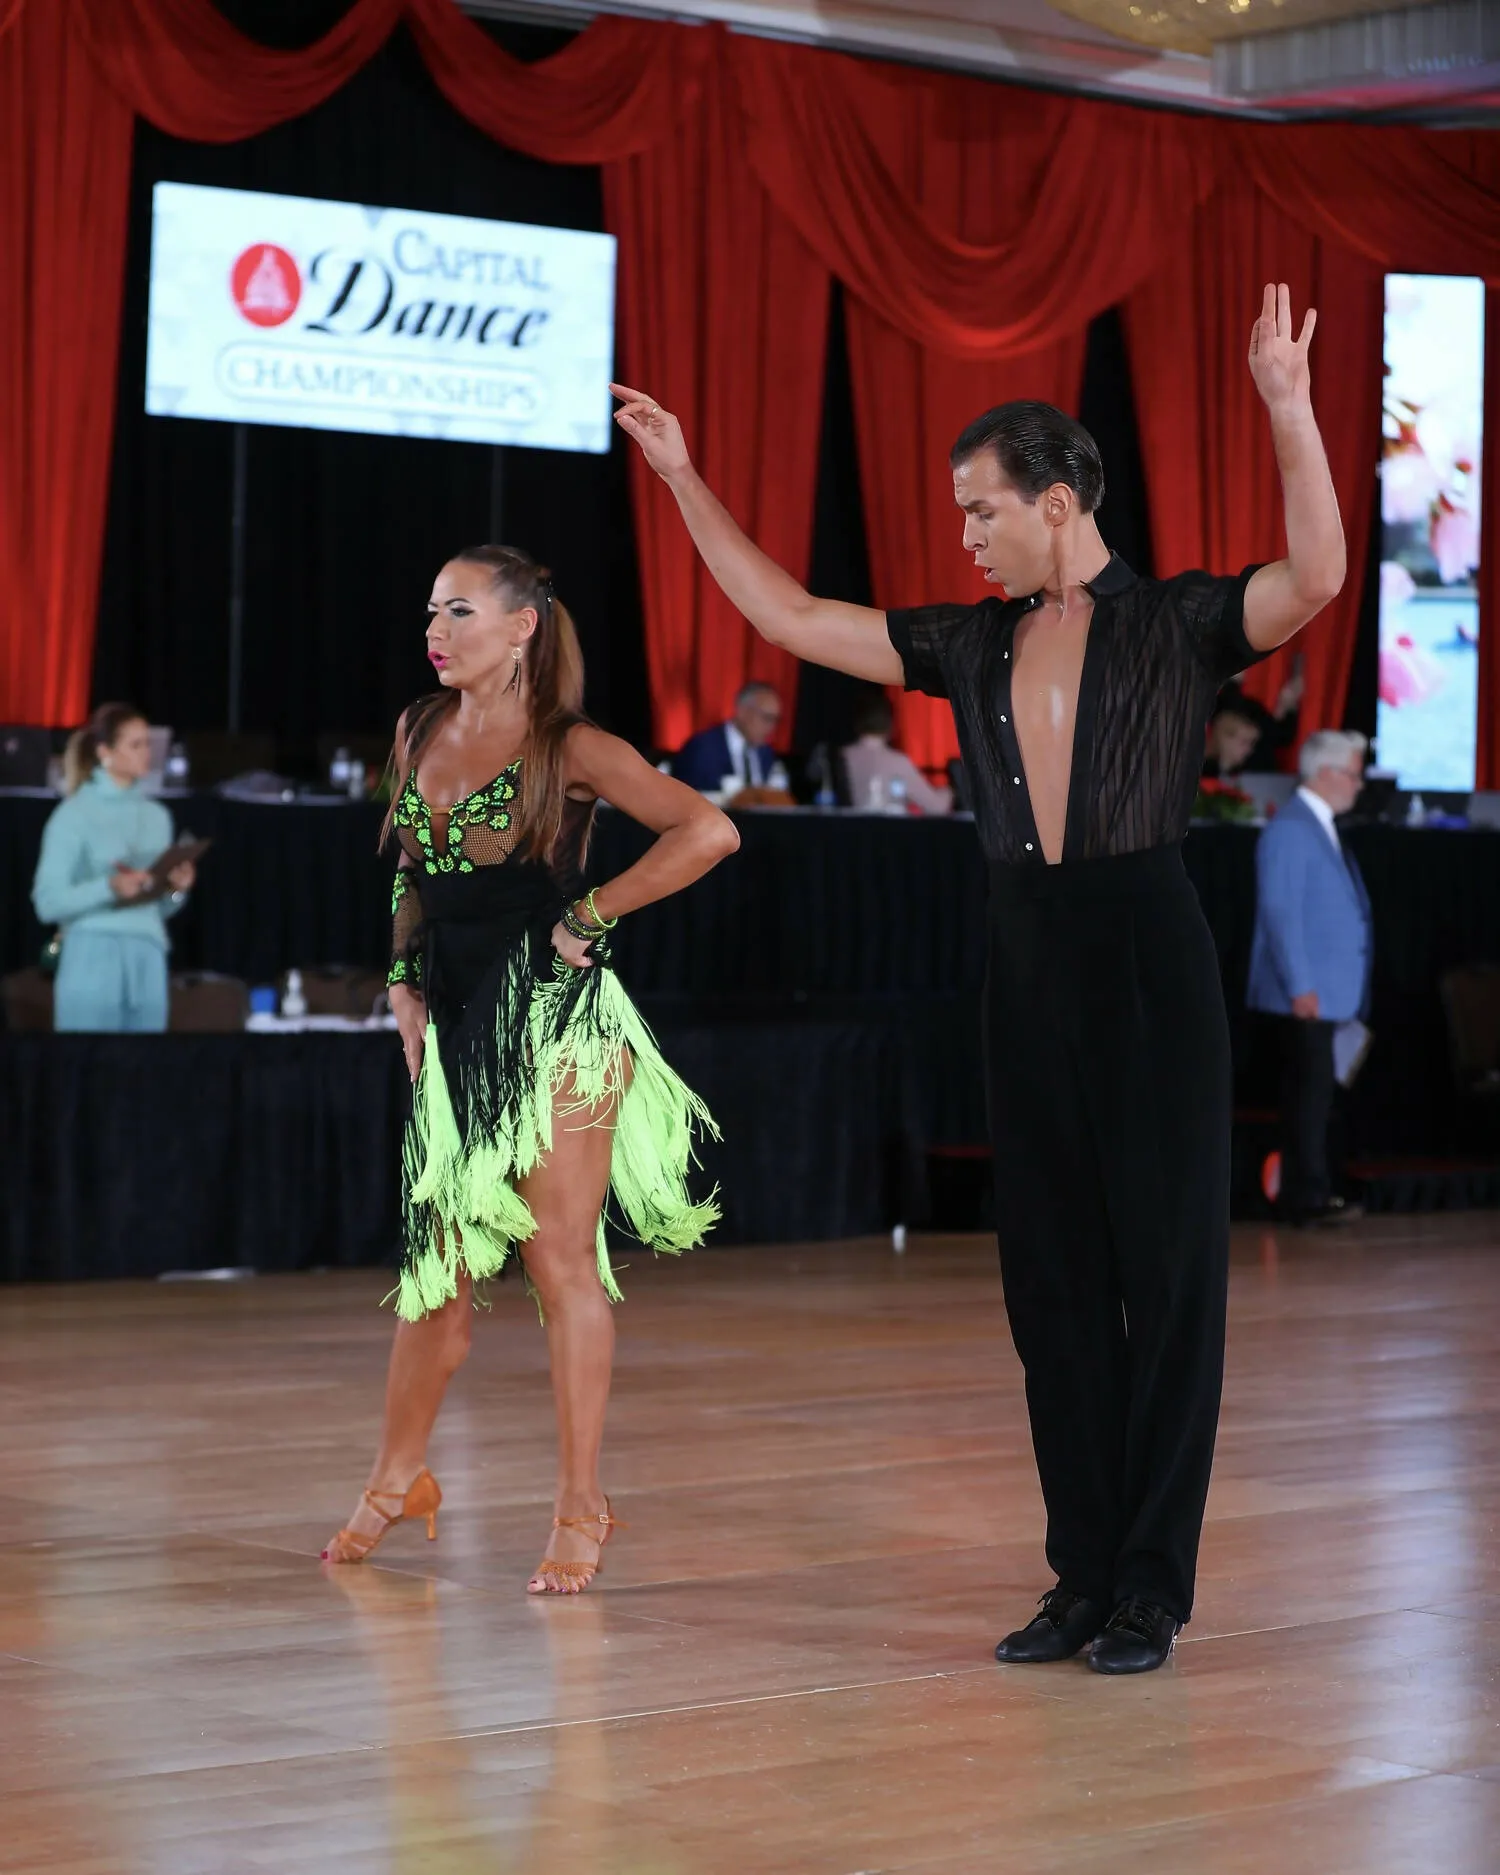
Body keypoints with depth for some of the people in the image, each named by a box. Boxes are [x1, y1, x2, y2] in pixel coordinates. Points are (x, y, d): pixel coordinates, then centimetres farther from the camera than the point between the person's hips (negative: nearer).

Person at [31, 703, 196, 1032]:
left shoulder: (157, 815, 14)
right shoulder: (74, 814, -2)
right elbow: (48, 902, -8)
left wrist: (177, 889, -3)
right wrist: (109, 888, -21)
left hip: (148, 963, 5)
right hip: (93, 961, -5)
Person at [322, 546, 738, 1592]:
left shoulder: (570, 749, -7)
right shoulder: (419, 734, 12)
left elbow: (708, 832, -17)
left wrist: (589, 915, -13)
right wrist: (406, 982, 13)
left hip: (553, 1018, -6)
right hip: (456, 1025, 6)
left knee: (562, 1261, -4)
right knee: (438, 1260, 12)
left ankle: (582, 1509, 3)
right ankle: (399, 1477, 27)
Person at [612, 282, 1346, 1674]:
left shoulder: (1179, 623, -4)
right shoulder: (973, 646, 11)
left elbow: (1316, 578, -22)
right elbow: (789, 617, 14)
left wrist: (1287, 406, -31)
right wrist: (684, 480, 12)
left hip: (1148, 957, -6)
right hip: (1027, 961, 6)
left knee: (1166, 1269, 0)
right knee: (1051, 1278, 8)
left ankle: (1152, 1590, 6)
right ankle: (1082, 1576, 17)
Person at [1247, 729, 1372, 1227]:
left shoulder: (1321, 828, 17)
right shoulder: (1289, 829, -13)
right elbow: (1280, 912, -18)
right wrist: (1300, 987, -21)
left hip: (1328, 992, 9)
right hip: (1307, 993, -9)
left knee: (1312, 1093, 12)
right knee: (1311, 1092, -8)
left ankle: (1309, 1192, 16)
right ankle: (1308, 1197, -5)